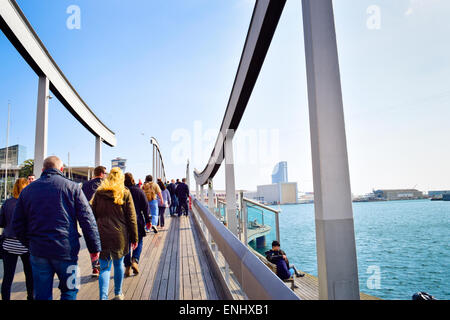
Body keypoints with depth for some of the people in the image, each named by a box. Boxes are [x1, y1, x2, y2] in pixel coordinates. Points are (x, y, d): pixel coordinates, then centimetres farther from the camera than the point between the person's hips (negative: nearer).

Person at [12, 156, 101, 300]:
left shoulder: (27, 190, 9)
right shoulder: (72, 187, -3)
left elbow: (17, 224, 12)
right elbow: (87, 219, -8)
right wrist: (94, 247, -2)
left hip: (38, 251, 3)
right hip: (66, 250, -3)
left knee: (42, 295, 14)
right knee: (69, 291, 13)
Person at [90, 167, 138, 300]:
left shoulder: (98, 193, 4)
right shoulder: (125, 193, -2)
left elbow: (93, 215, 6)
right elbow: (131, 218, -3)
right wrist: (134, 238, 3)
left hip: (102, 236, 1)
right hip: (120, 235, -1)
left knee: (104, 267, 7)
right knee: (118, 263, 16)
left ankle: (103, 296, -5)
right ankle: (118, 294, 29)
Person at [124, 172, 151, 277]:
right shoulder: (139, 191, -4)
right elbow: (145, 206, -2)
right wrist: (147, 220, 6)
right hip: (137, 221, -1)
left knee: (126, 244, 11)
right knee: (138, 242, 13)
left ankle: (127, 267, 13)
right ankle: (135, 260, -7)